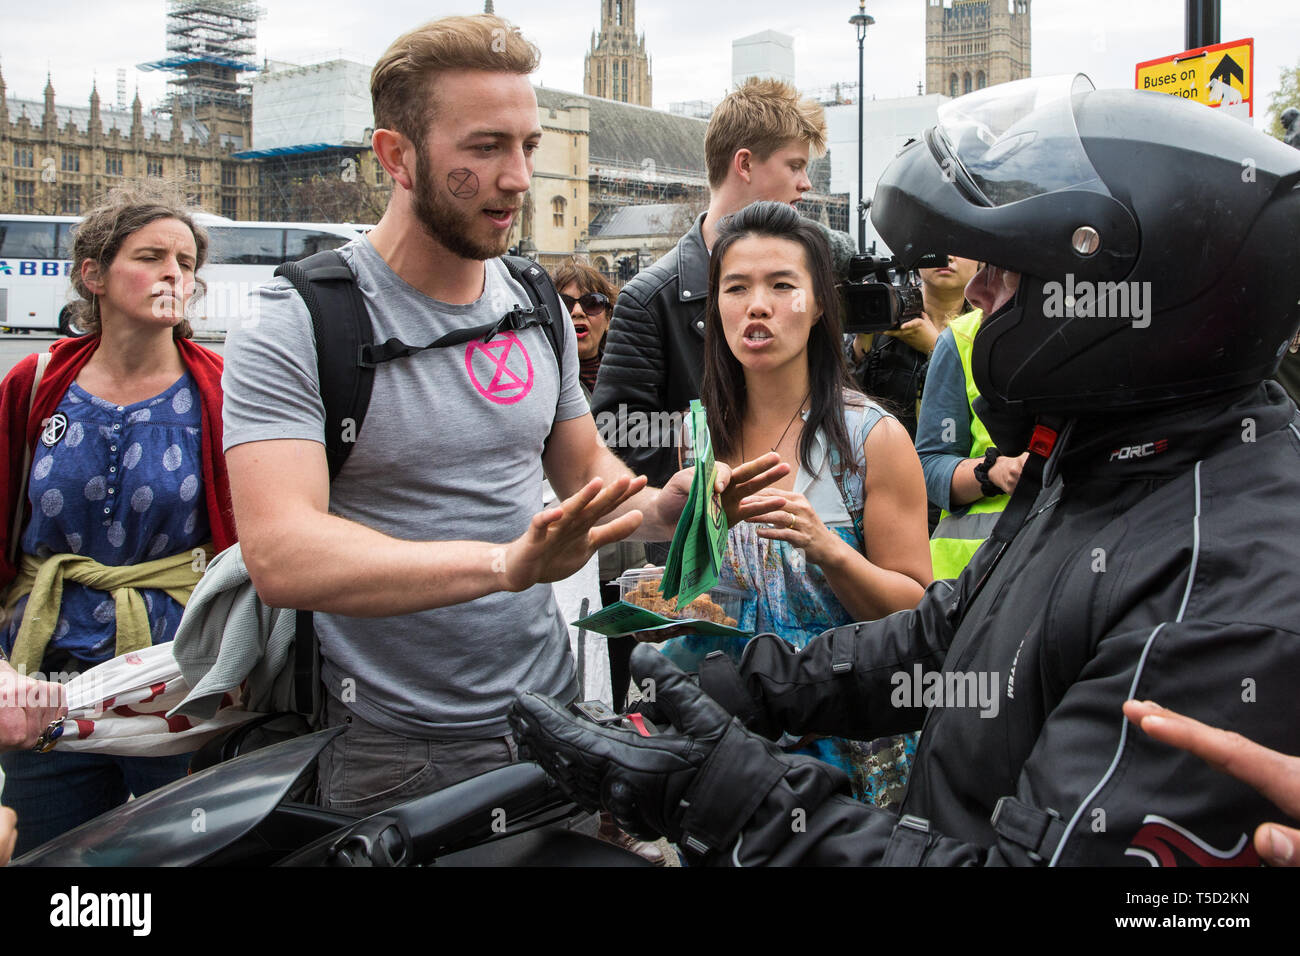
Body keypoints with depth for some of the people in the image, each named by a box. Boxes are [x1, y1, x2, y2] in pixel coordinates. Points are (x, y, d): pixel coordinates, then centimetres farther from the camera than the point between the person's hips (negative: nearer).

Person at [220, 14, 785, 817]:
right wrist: (505, 561, -42)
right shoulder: (296, 329, -16)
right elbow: (280, 554, -29)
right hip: (393, 753, -5)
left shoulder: (538, 308, 5)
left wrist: (666, 505, -9)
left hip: (551, 703, 6)